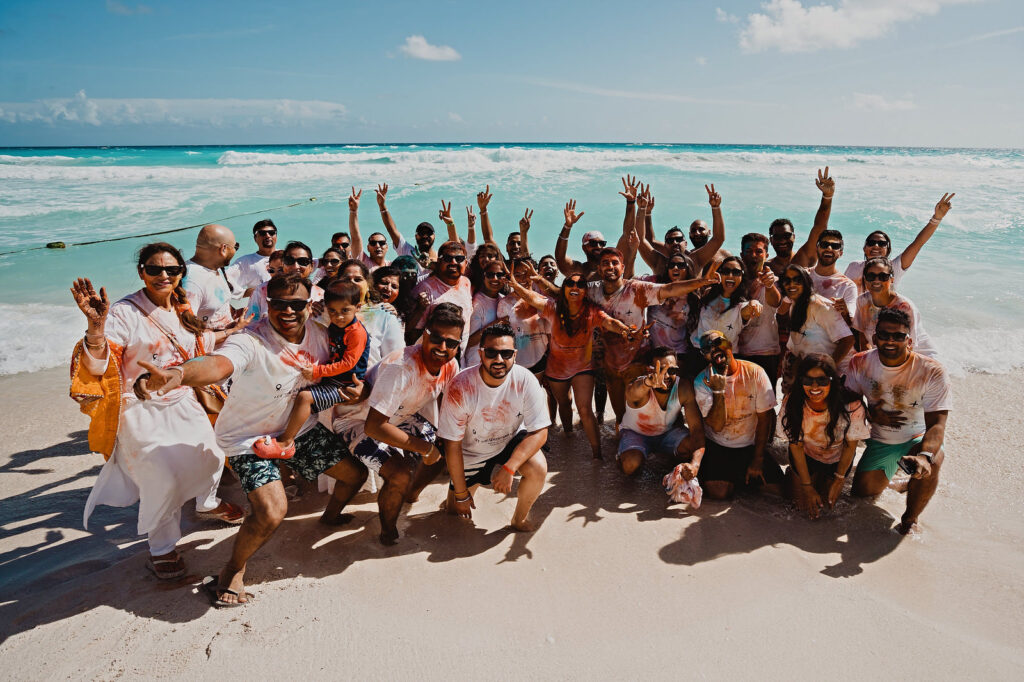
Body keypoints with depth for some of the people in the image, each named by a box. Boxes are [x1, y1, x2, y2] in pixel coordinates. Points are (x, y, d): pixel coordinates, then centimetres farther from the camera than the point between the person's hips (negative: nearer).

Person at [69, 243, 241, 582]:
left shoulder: (182, 310, 5)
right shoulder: (125, 312, -17)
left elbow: (199, 345, 24)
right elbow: (98, 365, -27)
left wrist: (231, 332, 18)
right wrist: (96, 325, -41)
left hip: (183, 404, 7)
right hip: (143, 411, -7)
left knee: (210, 458, 15)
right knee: (164, 478, -15)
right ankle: (161, 551, 6)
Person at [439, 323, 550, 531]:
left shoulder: (525, 381, -25)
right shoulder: (460, 387, -29)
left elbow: (539, 432, -22)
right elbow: (452, 445, -21)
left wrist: (509, 468, -34)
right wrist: (461, 494, -16)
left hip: (511, 442, 1)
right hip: (471, 453, 0)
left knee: (538, 468, -28)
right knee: (457, 510, 8)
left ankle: (519, 519, 1)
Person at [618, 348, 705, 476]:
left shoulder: (684, 389, -24)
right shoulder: (638, 386, -33)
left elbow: (697, 426, -26)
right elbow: (633, 393, -60)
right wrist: (648, 383, -85)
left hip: (668, 431, 3)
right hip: (635, 432, -2)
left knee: (696, 449, -24)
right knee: (631, 466, -29)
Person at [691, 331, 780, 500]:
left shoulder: (755, 372, -8)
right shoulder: (702, 381, -11)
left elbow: (764, 418, -4)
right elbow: (717, 426, -17)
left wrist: (757, 460, -5)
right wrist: (718, 391, -30)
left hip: (750, 446, 2)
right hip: (717, 447, -2)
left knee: (775, 488, -14)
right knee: (719, 492, -23)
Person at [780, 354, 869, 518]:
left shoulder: (852, 407, -34)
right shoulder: (791, 404, -29)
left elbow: (850, 445, -15)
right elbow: (796, 445, -16)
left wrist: (839, 480, -7)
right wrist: (807, 486, -14)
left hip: (837, 458, 0)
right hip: (806, 456, 0)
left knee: (827, 503, 0)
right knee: (802, 503, 0)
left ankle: (827, 478, 31)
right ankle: (792, 474, 30)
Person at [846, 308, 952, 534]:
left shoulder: (932, 372, -23)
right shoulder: (860, 363, -12)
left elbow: (936, 424, -29)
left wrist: (925, 455, -49)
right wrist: (871, 414, -20)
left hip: (918, 438, -3)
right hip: (880, 440, 3)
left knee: (931, 463, -35)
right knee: (863, 490, -5)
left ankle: (911, 518, -8)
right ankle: (889, 470, 32)